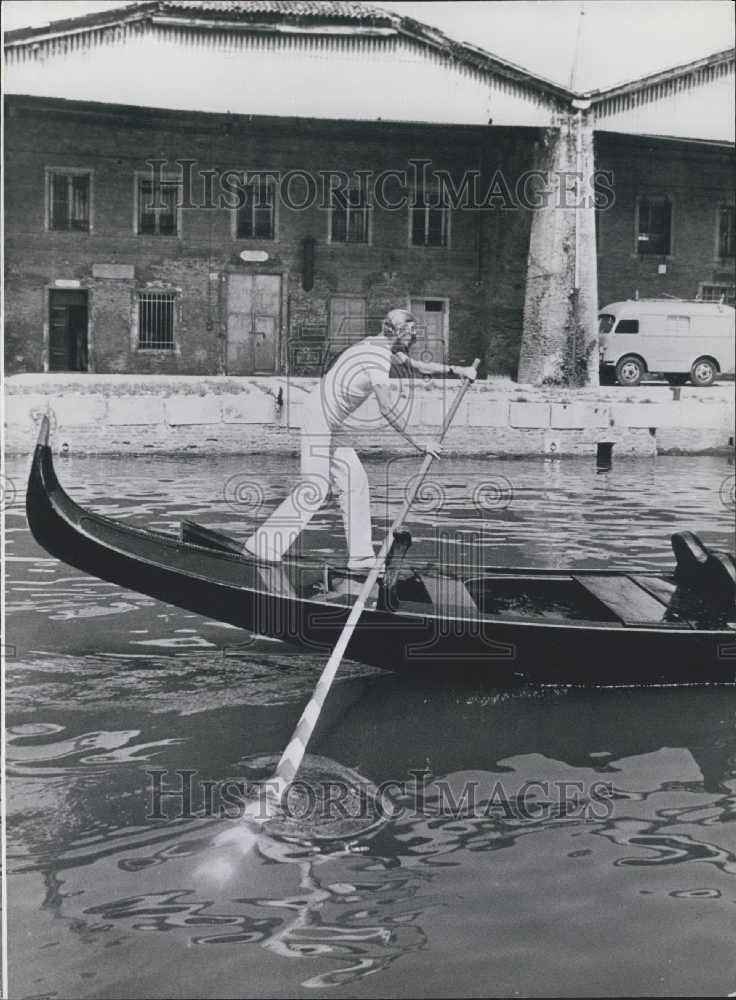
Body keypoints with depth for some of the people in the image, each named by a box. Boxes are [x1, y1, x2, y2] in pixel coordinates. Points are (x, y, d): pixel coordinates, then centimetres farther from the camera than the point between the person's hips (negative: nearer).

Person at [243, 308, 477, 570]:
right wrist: (418, 443, -22)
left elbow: (419, 366, 25)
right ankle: (264, 544, -8)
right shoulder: (377, 358, -20)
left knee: (354, 481, 7)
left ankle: (360, 555, 10)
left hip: (331, 423, 10)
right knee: (315, 487, -12)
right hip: (319, 417, -10)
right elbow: (388, 410, -26)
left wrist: (456, 370, 18)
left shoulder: (383, 346, 10)